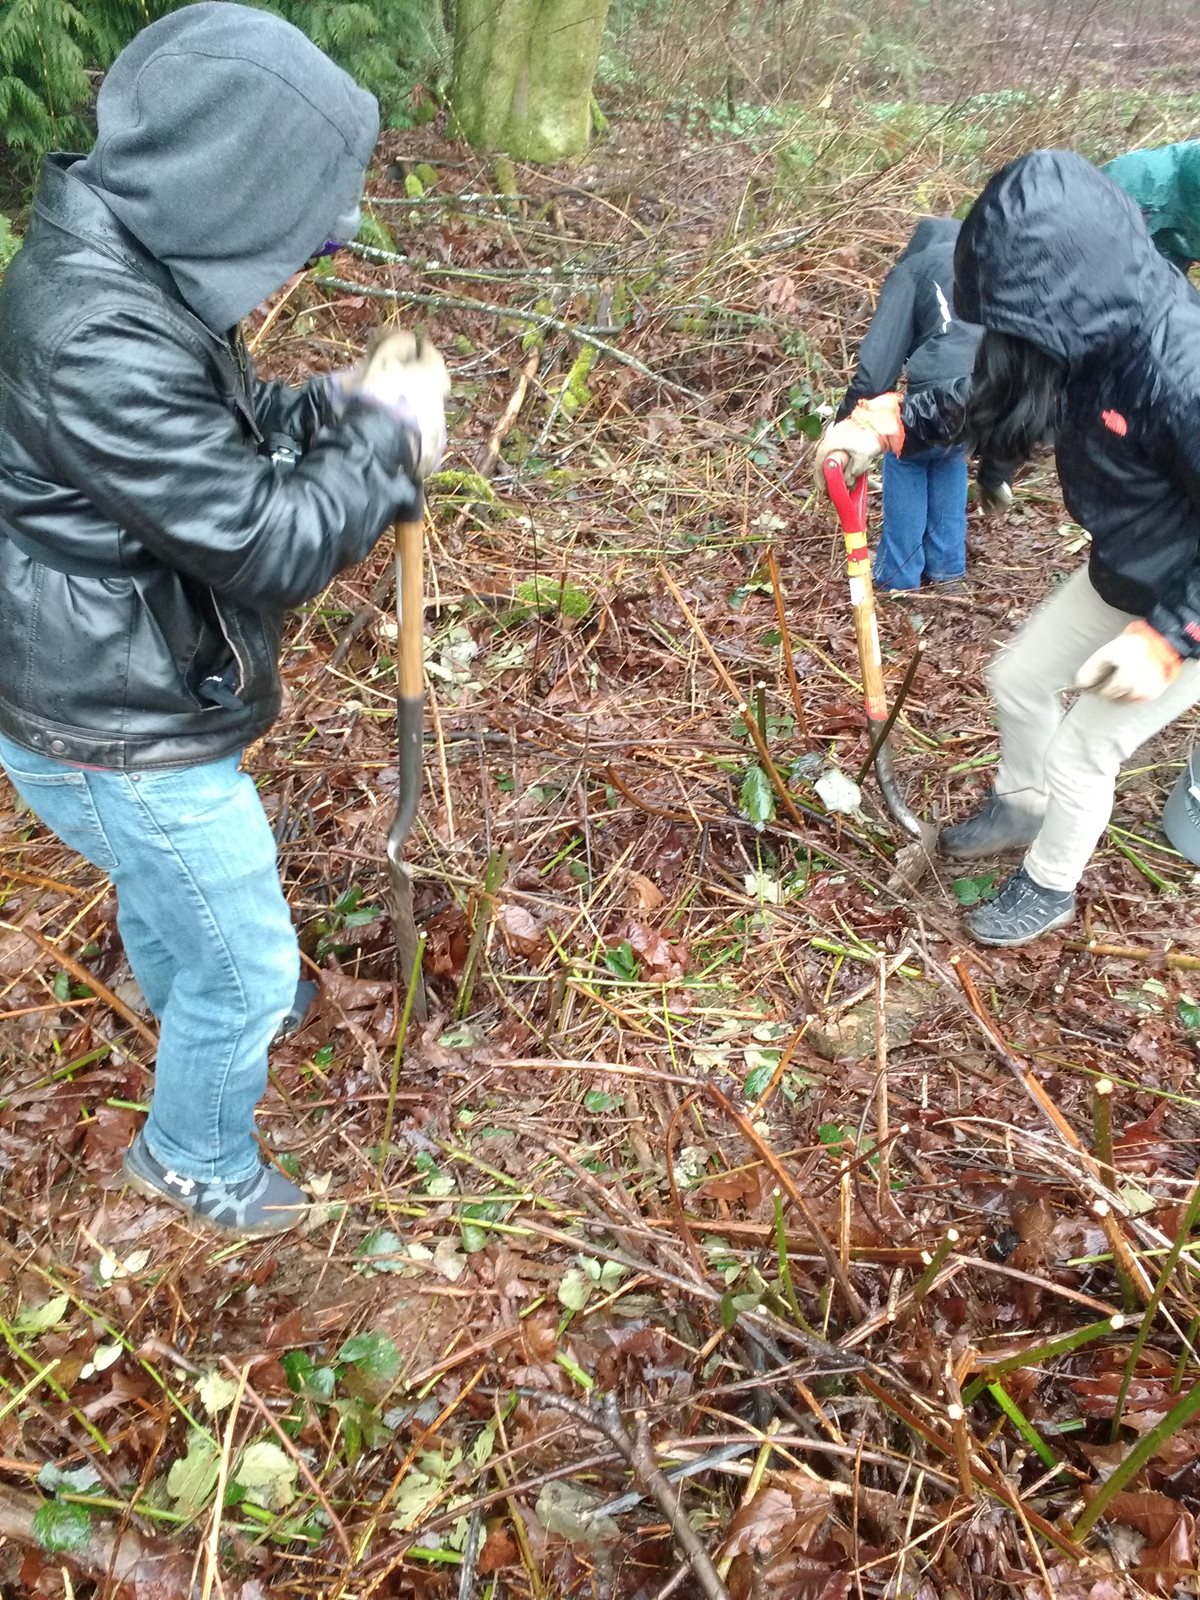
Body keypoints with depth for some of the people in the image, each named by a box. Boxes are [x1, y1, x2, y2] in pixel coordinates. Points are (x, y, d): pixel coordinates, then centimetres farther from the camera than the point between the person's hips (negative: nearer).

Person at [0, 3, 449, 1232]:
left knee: (165, 878, 35)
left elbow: (211, 449, 11)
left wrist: (331, 410, -4)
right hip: (119, 726, -9)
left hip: (116, 687, 9)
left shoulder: (122, 271, -2)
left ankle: (174, 1001, 66)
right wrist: (385, 437, -15)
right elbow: (269, 547, -28)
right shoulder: (100, 342, -33)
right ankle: (197, 1164, 37)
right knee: (246, 959, 10)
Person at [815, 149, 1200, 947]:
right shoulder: (1095, 328, -13)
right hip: (1118, 577, 8)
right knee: (1019, 678, 21)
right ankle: (1020, 807, 50)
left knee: (1080, 755, 6)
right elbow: (988, 396, 3)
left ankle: (1049, 889, 35)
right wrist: (888, 422, -11)